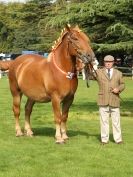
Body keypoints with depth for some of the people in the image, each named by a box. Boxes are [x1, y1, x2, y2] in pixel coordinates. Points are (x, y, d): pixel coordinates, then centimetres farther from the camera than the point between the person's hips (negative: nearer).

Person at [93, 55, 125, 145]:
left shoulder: (118, 73, 11)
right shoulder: (98, 72, 7)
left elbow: (122, 84, 16)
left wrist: (119, 89, -6)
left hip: (114, 100, 1)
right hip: (103, 100, -1)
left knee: (116, 120, 3)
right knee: (104, 120, 3)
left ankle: (118, 139, 11)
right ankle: (104, 139, 11)